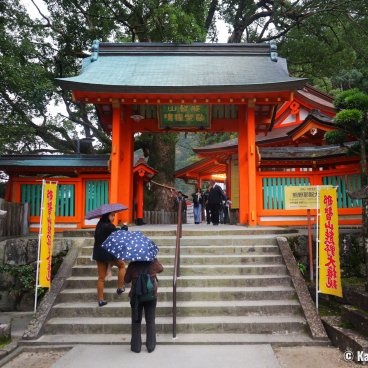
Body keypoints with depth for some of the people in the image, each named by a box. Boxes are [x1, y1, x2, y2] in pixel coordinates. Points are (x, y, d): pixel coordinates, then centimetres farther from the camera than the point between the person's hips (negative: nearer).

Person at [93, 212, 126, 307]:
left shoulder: (99, 225, 8)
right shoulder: (109, 226, -17)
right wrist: (125, 227, 5)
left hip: (98, 254, 7)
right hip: (108, 253, -7)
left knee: (101, 277, 11)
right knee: (122, 265, 17)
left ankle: (101, 299, 15)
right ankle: (120, 288, 16)